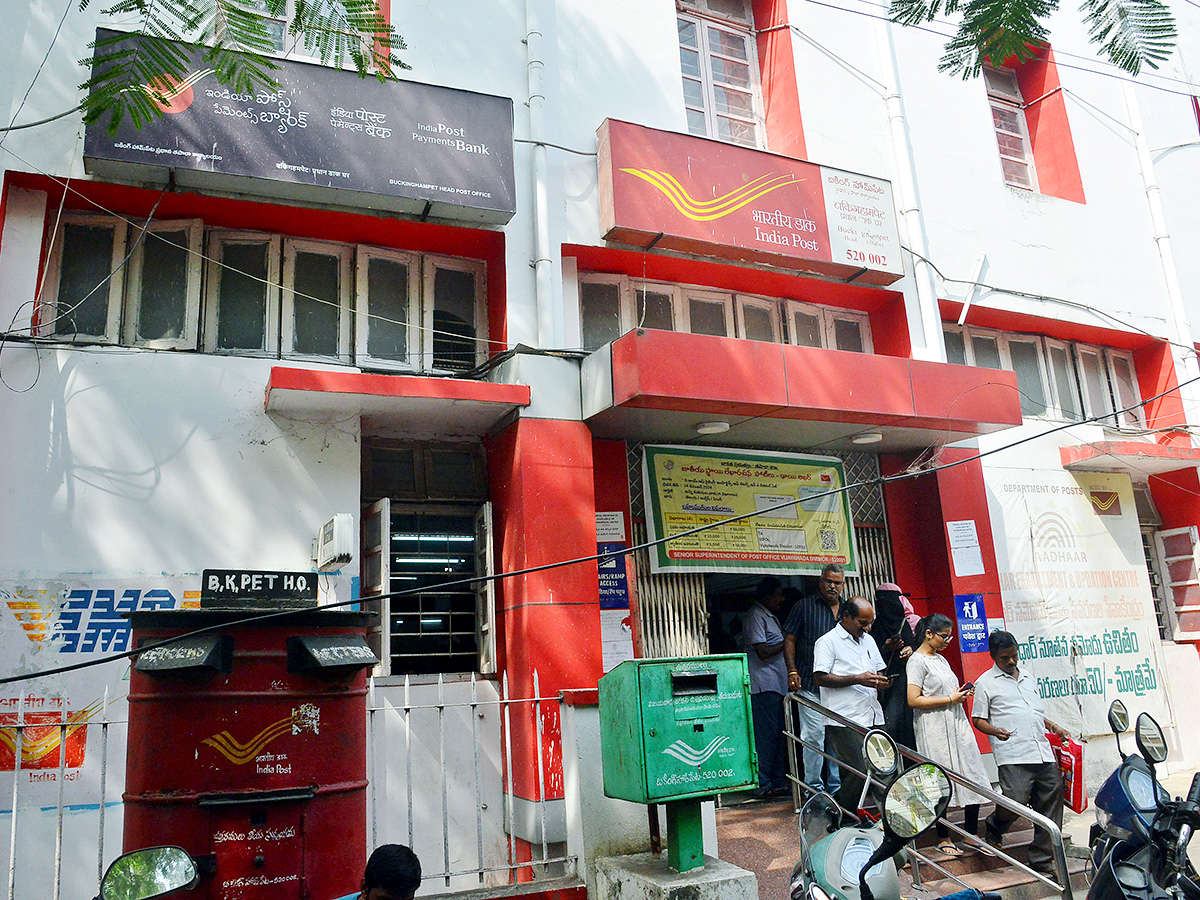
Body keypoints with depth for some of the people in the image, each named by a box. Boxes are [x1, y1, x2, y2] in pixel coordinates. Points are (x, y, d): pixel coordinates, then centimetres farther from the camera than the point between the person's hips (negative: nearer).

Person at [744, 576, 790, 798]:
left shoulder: (771, 616, 22)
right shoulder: (756, 615, -9)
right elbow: (762, 652, -16)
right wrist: (786, 643, -8)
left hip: (777, 684, 10)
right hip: (764, 685, -10)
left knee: (779, 735, 10)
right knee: (766, 735, -8)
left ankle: (779, 783, 16)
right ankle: (762, 785, -4)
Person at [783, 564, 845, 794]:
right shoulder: (804, 606, 3)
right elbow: (789, 639, 1)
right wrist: (792, 671, -10)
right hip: (811, 684, -4)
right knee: (814, 736, -6)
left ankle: (836, 787, 18)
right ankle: (813, 788, 5)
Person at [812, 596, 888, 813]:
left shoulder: (868, 640, 20)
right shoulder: (828, 641, -4)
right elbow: (820, 678, -12)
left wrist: (880, 682, 4)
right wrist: (858, 679, -16)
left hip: (871, 717, 8)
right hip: (845, 721, -7)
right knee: (858, 771, -12)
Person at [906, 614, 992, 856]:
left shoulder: (941, 659, 17)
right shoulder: (917, 661, -9)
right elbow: (913, 700, -16)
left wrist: (962, 693, 6)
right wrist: (950, 699, -13)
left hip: (956, 725, 8)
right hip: (934, 730, -8)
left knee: (973, 781, 5)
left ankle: (972, 835, 15)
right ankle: (943, 838, 11)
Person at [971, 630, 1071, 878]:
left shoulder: (1029, 679, 23)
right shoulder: (985, 683, 3)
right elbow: (978, 719, 1)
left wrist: (1054, 728, 16)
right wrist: (995, 731, -17)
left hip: (1043, 753, 6)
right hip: (1012, 756, -6)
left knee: (1051, 802, 3)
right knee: (1016, 800, -18)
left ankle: (1042, 861, 15)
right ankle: (994, 828, 16)